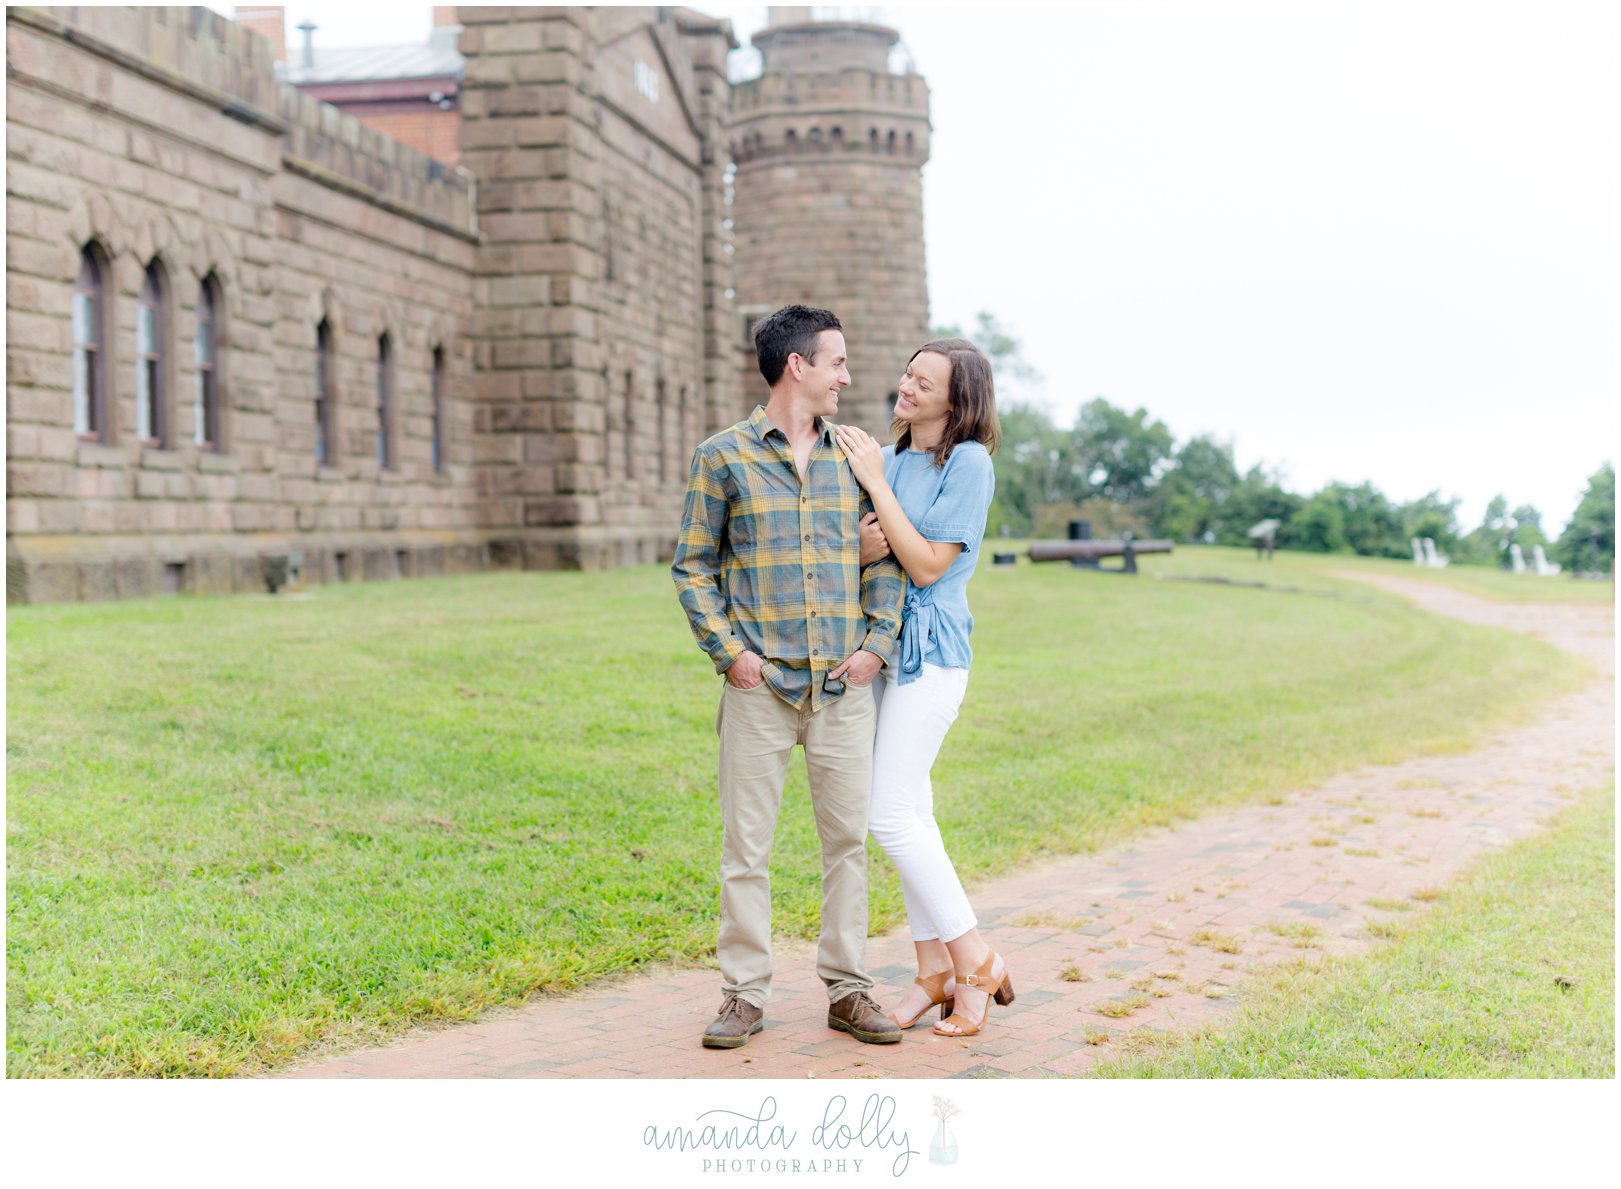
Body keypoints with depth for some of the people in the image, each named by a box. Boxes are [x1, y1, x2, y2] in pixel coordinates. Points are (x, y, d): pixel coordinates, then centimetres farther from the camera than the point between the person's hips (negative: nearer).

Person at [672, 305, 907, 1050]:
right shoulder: (723, 457, 2)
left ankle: (847, 989, 16)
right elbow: (693, 566, 3)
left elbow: (886, 559, 13)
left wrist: (877, 642, -1)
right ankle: (744, 994, 12)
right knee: (745, 846, 1)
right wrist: (728, 650, -8)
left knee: (848, 839, 6)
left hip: (845, 685, 3)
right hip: (759, 684, -3)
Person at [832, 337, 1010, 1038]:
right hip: (879, 644, 7)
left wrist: (875, 482, -14)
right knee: (910, 810, 9)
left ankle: (975, 961, 3)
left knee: (891, 815, -10)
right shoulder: (887, 458, 11)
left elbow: (928, 565, -16)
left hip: (930, 650, -7)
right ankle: (933, 968, 18)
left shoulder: (969, 462, -10)